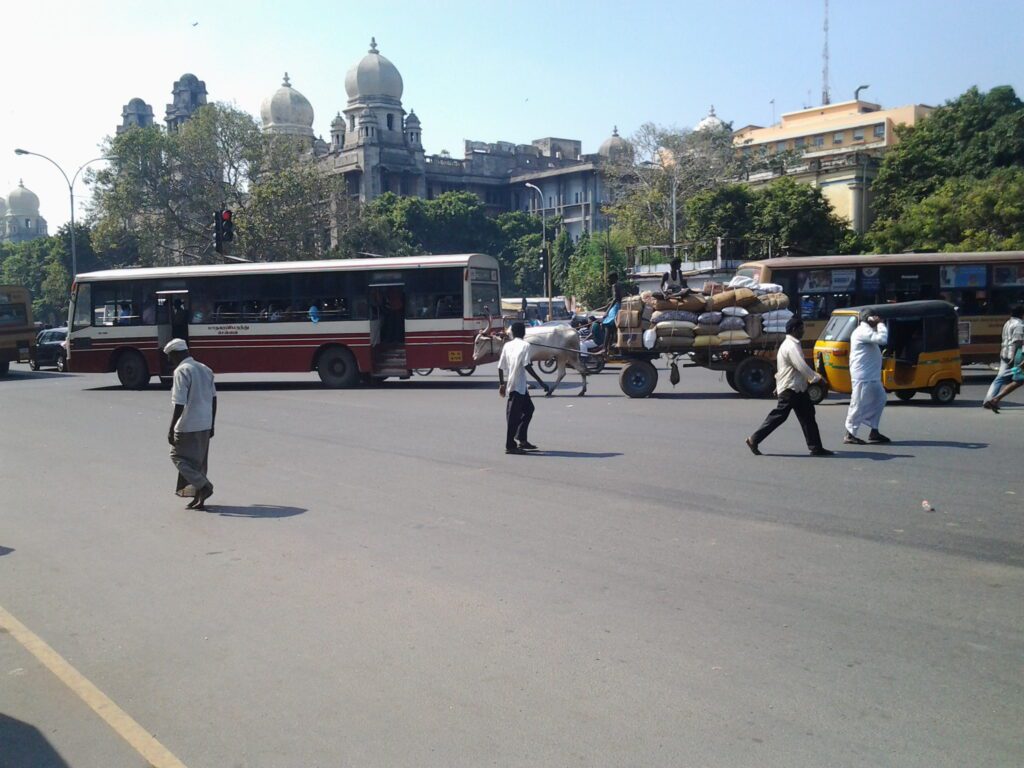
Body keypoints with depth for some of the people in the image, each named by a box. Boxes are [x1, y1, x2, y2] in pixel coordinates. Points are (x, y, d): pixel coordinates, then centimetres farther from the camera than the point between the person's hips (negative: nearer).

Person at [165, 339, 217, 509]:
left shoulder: (182, 371, -13)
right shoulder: (205, 369, 12)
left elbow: (179, 404, -18)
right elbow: (213, 399, 15)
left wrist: (171, 430, -13)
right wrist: (211, 425, 21)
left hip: (188, 426, -8)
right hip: (205, 426, 8)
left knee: (178, 456, 5)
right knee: (199, 461, 14)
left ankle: (203, 486, -8)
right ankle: (199, 497, 15)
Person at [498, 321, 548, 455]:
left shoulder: (507, 345, 10)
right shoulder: (525, 345, -7)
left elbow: (500, 366, 8)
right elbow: (527, 366, -17)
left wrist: (501, 384, 18)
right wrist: (541, 382, -15)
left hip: (510, 384, 7)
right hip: (518, 384, -7)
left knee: (528, 408, 20)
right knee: (514, 415, -4)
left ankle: (522, 440, 21)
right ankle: (510, 446, -2)